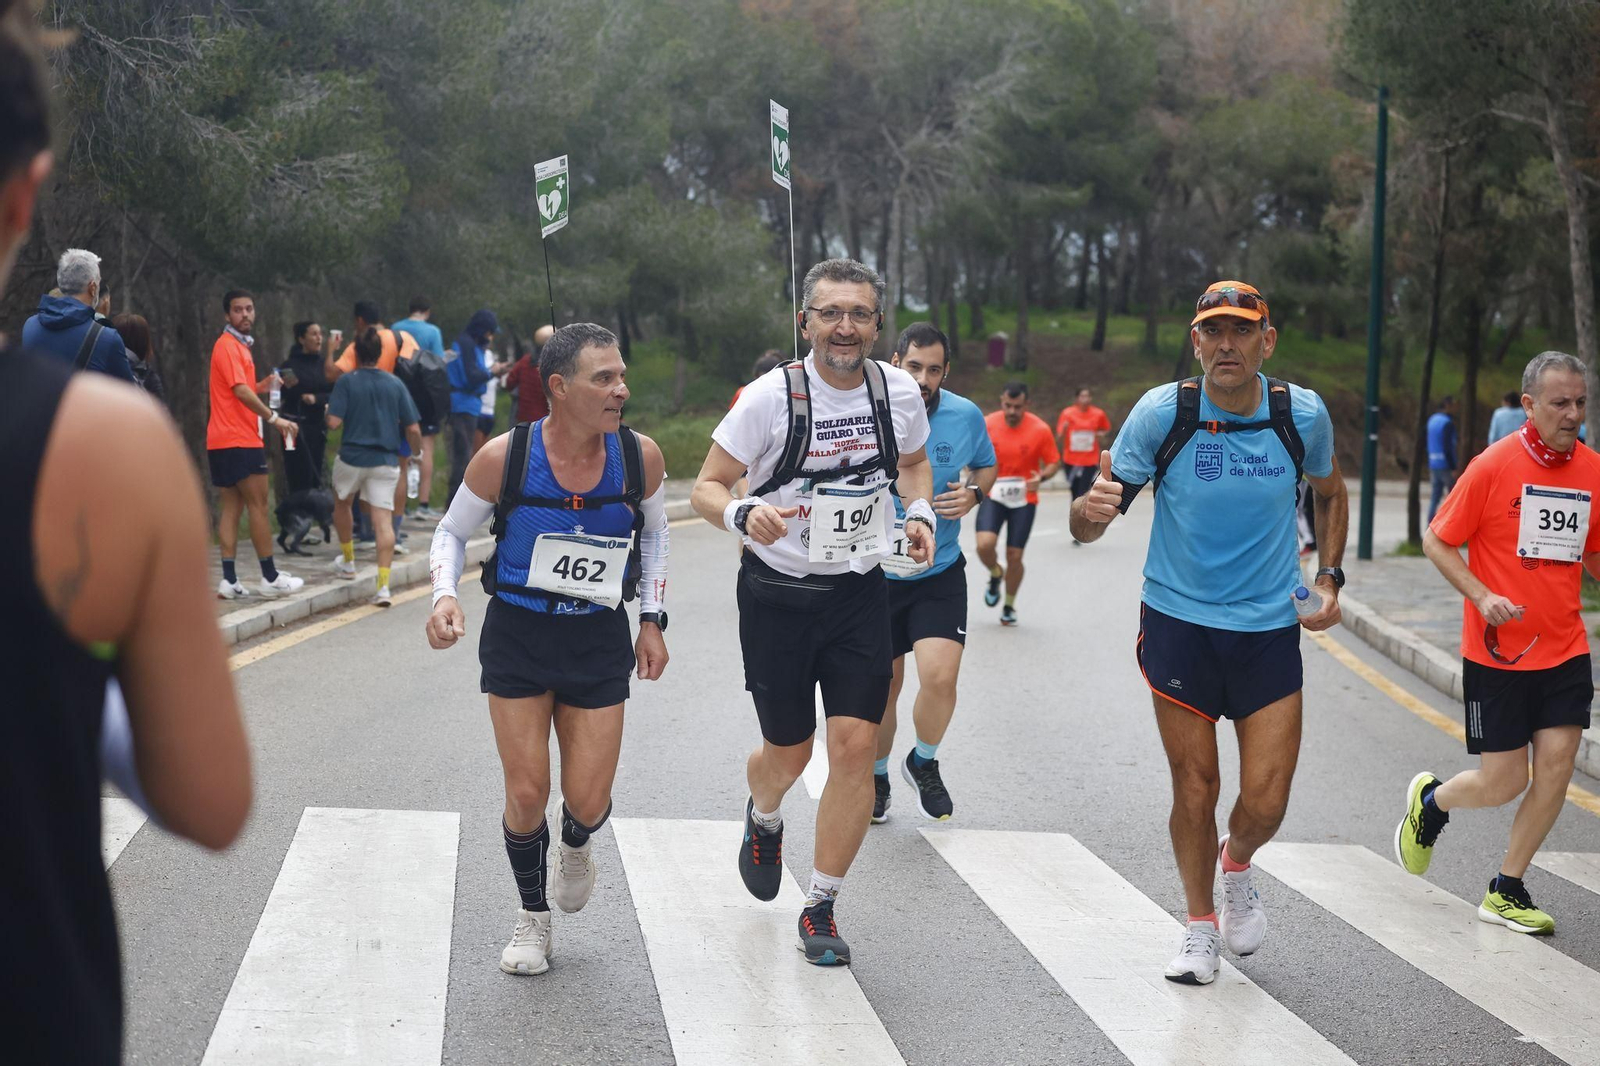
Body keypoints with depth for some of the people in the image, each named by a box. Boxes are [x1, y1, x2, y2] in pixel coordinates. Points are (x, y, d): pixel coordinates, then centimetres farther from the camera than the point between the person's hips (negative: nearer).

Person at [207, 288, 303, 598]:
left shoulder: (239, 346, 19)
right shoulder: (228, 346, -11)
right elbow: (240, 391, -21)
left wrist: (262, 385, 9)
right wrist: (273, 418, -23)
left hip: (222, 443, 10)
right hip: (239, 441, -10)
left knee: (231, 507, 5)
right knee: (258, 506, -3)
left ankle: (229, 580, 3)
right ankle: (270, 577, 2)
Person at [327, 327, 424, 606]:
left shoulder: (346, 382, -4)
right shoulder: (395, 384, 3)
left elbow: (334, 422, -13)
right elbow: (412, 428, 1)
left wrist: (328, 410, 9)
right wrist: (418, 451, 18)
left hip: (352, 457, -1)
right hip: (386, 461, 1)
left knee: (342, 504, 27)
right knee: (383, 519, -3)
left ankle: (348, 562, 39)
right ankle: (383, 585, -14)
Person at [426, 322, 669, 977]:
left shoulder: (640, 457, -10)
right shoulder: (503, 458, -17)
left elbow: (655, 532, 11)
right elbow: (452, 531, 1)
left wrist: (653, 621, 7)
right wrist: (445, 596, -17)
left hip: (600, 641, 1)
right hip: (518, 635, -1)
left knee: (588, 802, 0)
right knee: (526, 794, 0)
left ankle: (576, 844, 39)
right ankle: (532, 916, 27)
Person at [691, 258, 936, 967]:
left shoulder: (899, 392, -4)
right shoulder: (772, 397, -15)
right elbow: (707, 487, -11)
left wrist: (920, 512, -2)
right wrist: (743, 514, -32)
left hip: (860, 594, 2)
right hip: (777, 594, -2)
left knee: (855, 748, -8)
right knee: (787, 753, 9)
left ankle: (820, 909, 8)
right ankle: (763, 820, 48)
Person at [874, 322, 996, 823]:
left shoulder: (966, 416, -6)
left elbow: (986, 466, 14)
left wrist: (974, 493, -7)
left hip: (939, 572, 0)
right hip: (875, 572, 0)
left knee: (940, 676, -16)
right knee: (884, 686, 10)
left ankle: (924, 763, 14)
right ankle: (876, 778, 36)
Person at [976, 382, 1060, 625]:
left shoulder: (1040, 430, -11)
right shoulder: (987, 425, -7)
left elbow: (1053, 462, -1)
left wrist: (1041, 477, -22)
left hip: (1024, 500, -1)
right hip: (993, 496, 1)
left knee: (1014, 556, 1)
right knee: (984, 544, -20)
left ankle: (1009, 607, 25)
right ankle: (996, 574, 16)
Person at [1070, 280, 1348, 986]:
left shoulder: (1304, 414, -6)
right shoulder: (1161, 412, -12)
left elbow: (1329, 494, 16)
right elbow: (1090, 521, -9)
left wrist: (1329, 578, 5)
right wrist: (1090, 510, -33)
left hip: (1271, 627, 1)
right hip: (1179, 621, -1)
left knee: (1265, 803, -2)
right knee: (1194, 788, 3)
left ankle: (1236, 867, 34)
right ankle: (1199, 928, 27)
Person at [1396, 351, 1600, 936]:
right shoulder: (1495, 465, -11)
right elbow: (1436, 542, -5)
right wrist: (1482, 596, -18)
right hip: (1497, 652, -4)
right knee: (1503, 783, -1)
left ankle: (1505, 892, 12)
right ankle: (1430, 801, 33)